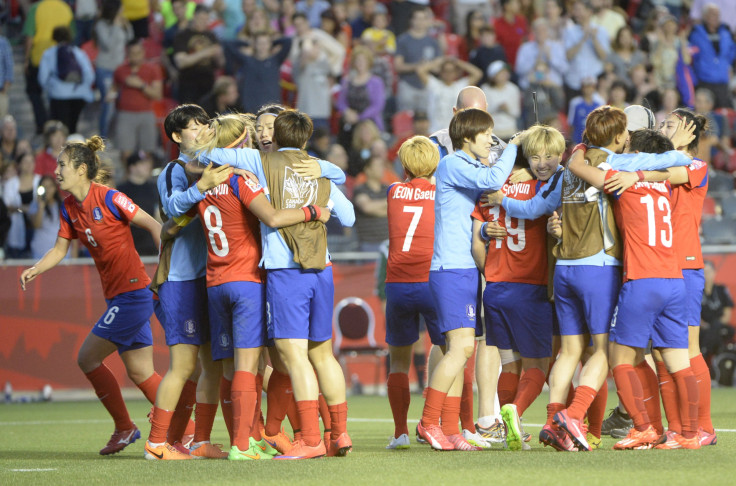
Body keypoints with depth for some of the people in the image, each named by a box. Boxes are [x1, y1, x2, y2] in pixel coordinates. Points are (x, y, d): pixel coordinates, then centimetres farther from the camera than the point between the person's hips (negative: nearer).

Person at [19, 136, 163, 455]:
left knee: (88, 358, -4)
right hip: (117, 295, 8)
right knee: (139, 372, 8)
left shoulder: (108, 198, -15)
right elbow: (60, 249, 15)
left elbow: (153, 225, -12)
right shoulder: (69, 207, 8)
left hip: (133, 293, -8)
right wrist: (36, 269, -3)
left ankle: (124, 428, 8)